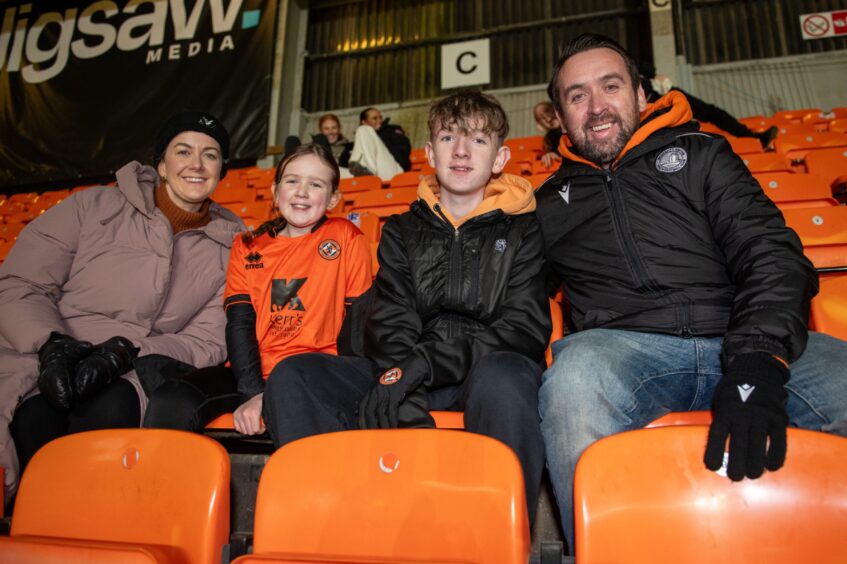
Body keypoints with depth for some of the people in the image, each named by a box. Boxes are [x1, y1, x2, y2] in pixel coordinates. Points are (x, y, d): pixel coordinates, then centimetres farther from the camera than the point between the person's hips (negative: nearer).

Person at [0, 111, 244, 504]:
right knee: (36, 420, -31)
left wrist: (125, 353, -14)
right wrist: (52, 344, -17)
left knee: (112, 410, -33)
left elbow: (208, 341, 2)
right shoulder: (93, 207, 4)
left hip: (121, 383, 1)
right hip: (41, 365, 0)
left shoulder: (231, 247, 8)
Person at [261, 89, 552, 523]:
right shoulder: (403, 231, 15)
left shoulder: (523, 229, 8)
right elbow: (389, 327, 1)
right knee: (292, 377, -19)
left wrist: (423, 363, -18)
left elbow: (526, 329, -4)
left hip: (490, 368, -2)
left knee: (502, 377, -39)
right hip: (413, 378, 3)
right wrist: (408, 409, -20)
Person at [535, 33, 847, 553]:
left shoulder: (701, 154, 18)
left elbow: (770, 251, 4)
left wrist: (757, 362, -14)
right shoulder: (552, 202, 22)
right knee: (575, 377, -35)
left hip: (742, 341, 1)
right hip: (624, 348, 0)